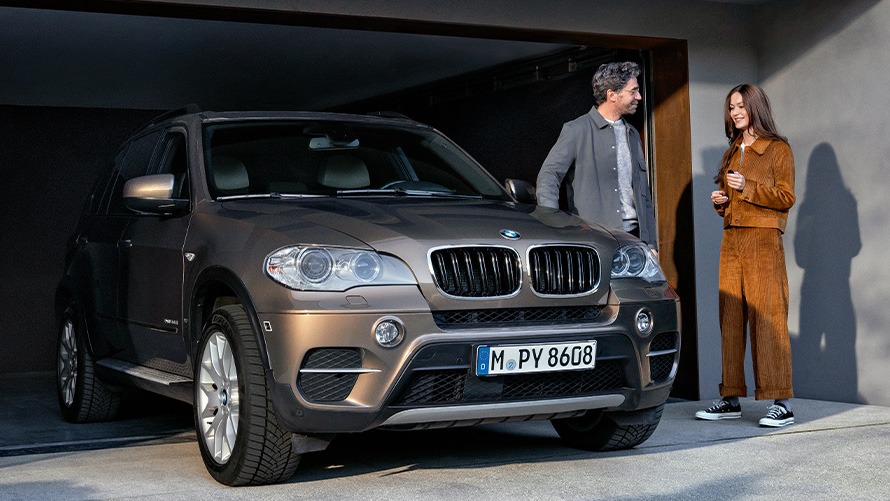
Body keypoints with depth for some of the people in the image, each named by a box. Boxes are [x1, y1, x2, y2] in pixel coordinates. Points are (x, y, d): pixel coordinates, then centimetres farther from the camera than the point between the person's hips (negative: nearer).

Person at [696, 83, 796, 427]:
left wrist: (748, 188, -15)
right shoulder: (732, 152, 21)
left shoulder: (778, 149, 1)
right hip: (731, 240, 7)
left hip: (763, 242, -6)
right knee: (730, 319, 3)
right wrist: (719, 200, 7)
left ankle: (781, 404, -10)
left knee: (767, 318, -11)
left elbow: (786, 197, -7)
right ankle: (731, 399, 8)